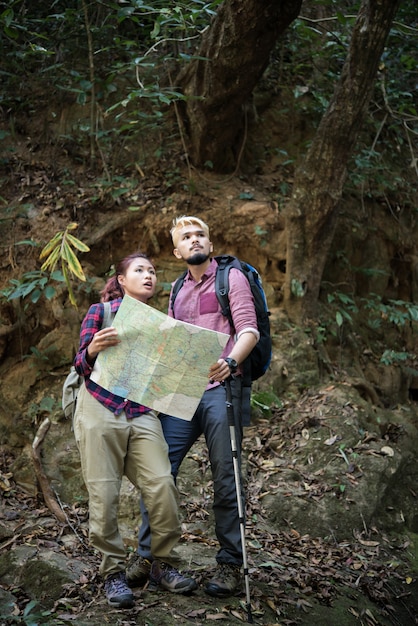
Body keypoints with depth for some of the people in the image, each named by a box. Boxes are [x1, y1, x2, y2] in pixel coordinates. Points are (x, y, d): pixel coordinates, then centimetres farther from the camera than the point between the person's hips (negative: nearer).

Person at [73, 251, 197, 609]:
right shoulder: (101, 312, 6)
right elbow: (81, 365, 2)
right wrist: (93, 350, -19)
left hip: (142, 413, 3)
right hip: (100, 408, -2)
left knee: (162, 485, -12)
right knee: (104, 493, -5)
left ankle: (163, 564, 5)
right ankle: (113, 572, 9)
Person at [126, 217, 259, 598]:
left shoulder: (231, 278, 5)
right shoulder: (178, 292, 22)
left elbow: (249, 331, -7)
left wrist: (229, 362, -25)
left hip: (220, 388, -5)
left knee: (226, 479, -2)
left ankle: (230, 563, 7)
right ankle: (146, 554, 9)